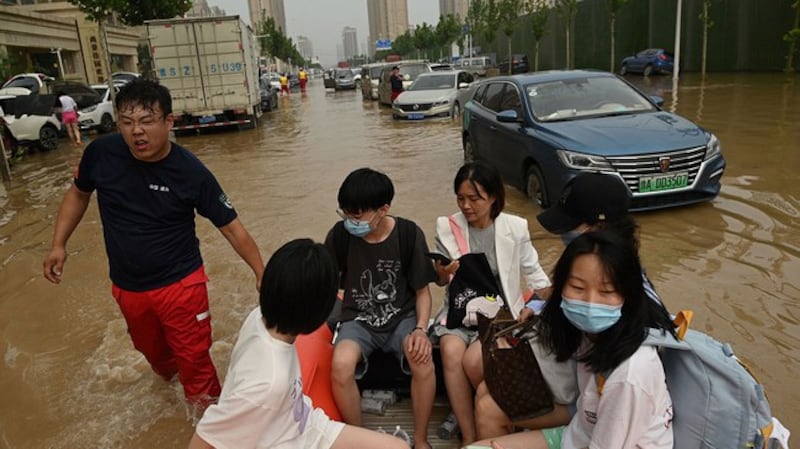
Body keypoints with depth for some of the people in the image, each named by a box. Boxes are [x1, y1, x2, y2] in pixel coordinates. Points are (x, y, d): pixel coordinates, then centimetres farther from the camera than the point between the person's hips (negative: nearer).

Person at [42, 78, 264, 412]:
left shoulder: (191, 172, -21)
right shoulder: (101, 153, -13)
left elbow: (231, 227, -15)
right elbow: (78, 194, 8)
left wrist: (261, 274, -18)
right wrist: (58, 244, 2)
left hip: (181, 284, -4)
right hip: (127, 287, 4)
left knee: (194, 360, 3)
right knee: (153, 352, 26)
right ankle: (170, 380, 58)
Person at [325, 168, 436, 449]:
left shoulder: (409, 233, -11)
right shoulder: (340, 234, -9)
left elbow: (422, 290, -2)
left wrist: (421, 329, -17)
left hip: (402, 317, 0)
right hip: (359, 320, 1)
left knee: (423, 360, -32)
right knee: (341, 364, -32)